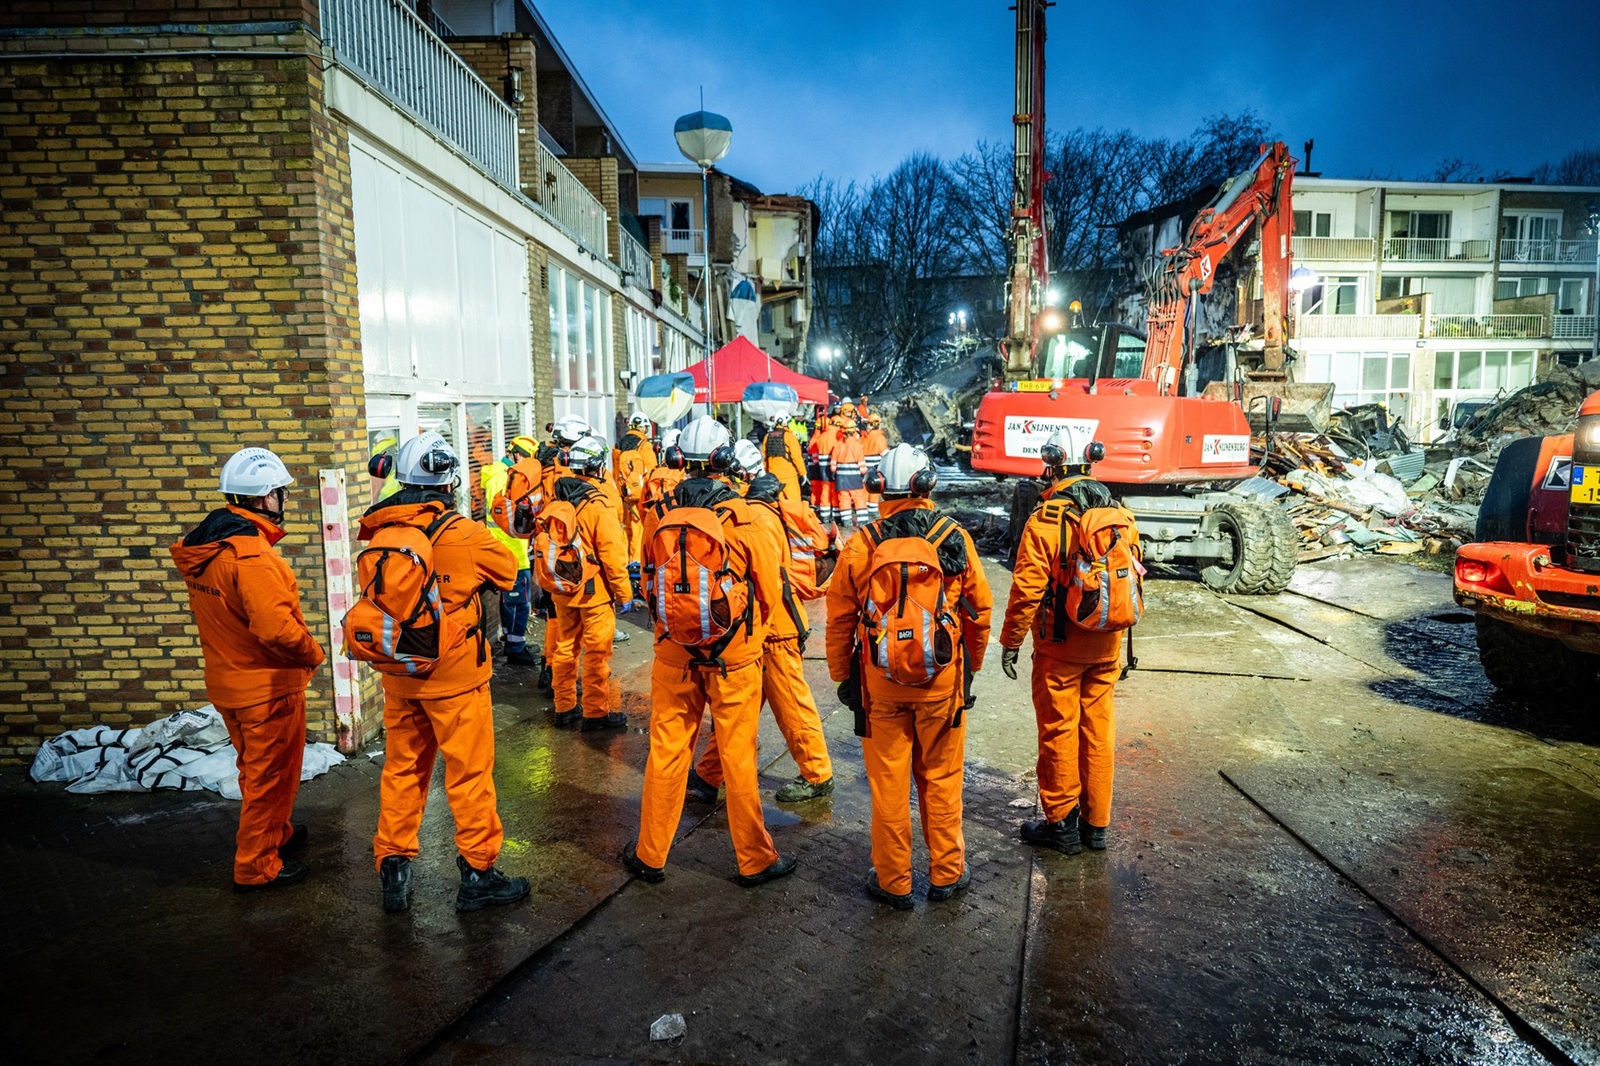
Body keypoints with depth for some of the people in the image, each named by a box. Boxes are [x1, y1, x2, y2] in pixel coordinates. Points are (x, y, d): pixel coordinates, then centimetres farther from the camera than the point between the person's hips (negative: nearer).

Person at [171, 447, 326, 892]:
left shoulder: (201, 545, 3)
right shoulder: (251, 554, -27)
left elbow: (225, 615, 11)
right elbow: (276, 627, -32)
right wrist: (313, 653, -16)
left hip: (228, 681, 9)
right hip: (267, 686, -9)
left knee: (257, 768, 25)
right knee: (271, 775, 7)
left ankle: (274, 834, 44)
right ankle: (256, 865, 20)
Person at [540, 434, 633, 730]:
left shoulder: (558, 499, 1)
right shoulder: (599, 503, -18)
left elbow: (546, 543, 7)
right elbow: (612, 554, -18)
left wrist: (555, 580, 18)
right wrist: (624, 593, -10)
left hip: (561, 588, 7)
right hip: (593, 590, -6)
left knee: (565, 647, 17)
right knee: (596, 653, 5)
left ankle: (564, 708, 27)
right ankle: (595, 713, 14)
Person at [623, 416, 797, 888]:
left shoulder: (659, 515, -5)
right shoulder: (742, 517, -14)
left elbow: (649, 581, 8)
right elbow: (770, 589, -5)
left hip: (674, 653, 3)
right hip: (734, 654, -2)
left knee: (666, 751, 13)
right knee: (738, 756, 9)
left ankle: (650, 855, 27)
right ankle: (755, 859, 24)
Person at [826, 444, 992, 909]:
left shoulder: (859, 546, -6)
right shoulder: (955, 539, -5)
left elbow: (839, 621, -1)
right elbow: (980, 610, 3)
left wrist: (842, 676, 11)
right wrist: (971, 666, 16)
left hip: (880, 682, 0)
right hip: (942, 680, 1)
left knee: (888, 783, 11)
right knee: (941, 779, 15)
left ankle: (893, 881, 24)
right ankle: (946, 873, 29)